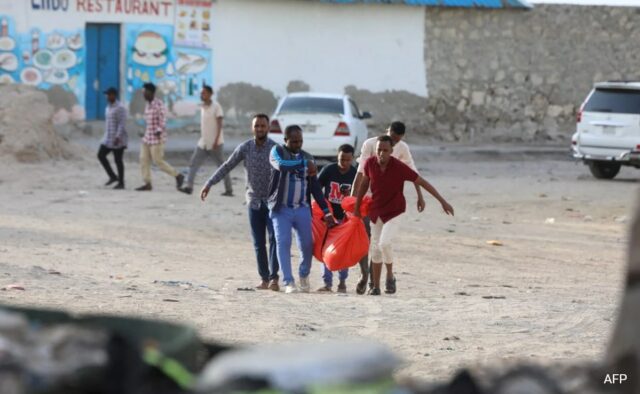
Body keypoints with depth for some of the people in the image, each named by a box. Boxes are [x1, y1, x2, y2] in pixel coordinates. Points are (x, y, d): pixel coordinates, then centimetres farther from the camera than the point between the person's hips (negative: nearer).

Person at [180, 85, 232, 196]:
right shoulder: (202, 107, 9)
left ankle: (229, 190, 8)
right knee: (193, 163, -4)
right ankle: (189, 187, -9)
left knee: (221, 166, 1)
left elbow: (219, 124, -15)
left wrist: (216, 141, -20)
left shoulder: (216, 106, -11)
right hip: (203, 143, 7)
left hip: (214, 143, -7)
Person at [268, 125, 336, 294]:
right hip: (281, 209, -3)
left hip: (302, 209, 3)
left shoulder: (307, 158, 12)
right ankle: (288, 282, -7)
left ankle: (304, 275, 28)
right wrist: (304, 164, -12)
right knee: (283, 244, -10)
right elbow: (282, 165, -24)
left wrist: (326, 211, 7)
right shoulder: (277, 151, 1)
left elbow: (315, 187, 13)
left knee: (307, 245, 3)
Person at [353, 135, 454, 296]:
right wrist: (357, 207, 14)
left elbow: (422, 182, -14)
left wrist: (442, 201, -14)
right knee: (375, 248, 9)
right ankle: (376, 286, 20)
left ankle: (390, 275, 4)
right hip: (376, 211, 4)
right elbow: (364, 183, 8)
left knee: (385, 243, -22)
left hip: (394, 212, -4)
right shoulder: (370, 163, -10)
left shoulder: (400, 168, -22)